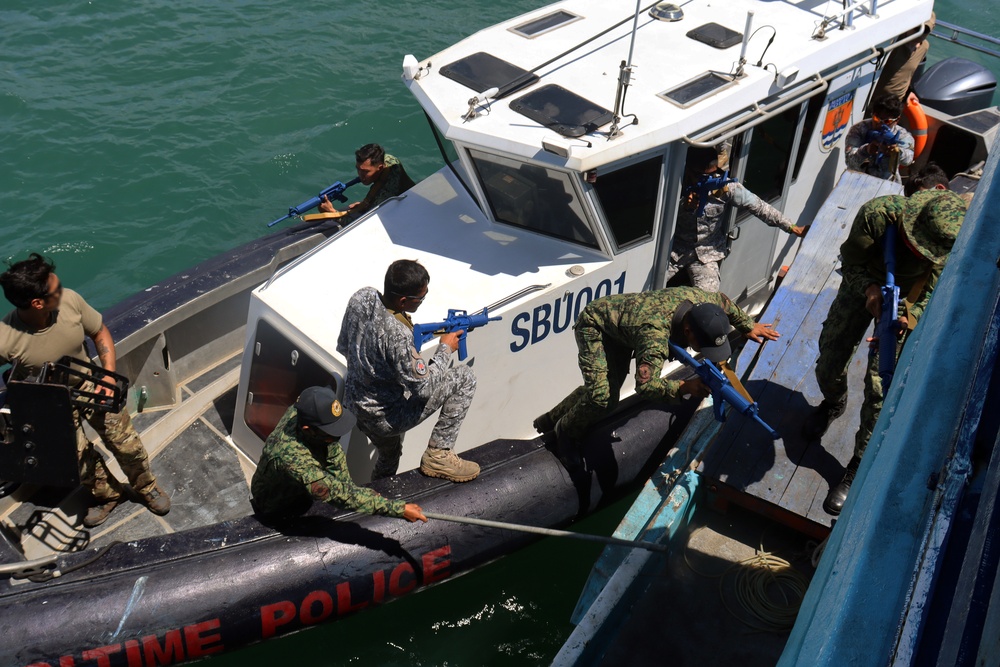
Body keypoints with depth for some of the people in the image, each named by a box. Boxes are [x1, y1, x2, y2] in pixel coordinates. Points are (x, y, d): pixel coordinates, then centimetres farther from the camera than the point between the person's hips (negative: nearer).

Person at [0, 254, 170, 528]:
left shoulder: (70, 300, -25)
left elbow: (100, 332, -6)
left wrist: (109, 374, -14)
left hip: (89, 385, 2)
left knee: (128, 445, 7)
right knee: (82, 461, 5)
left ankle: (146, 487, 37)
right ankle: (106, 495, 38)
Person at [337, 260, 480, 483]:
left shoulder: (362, 297, -10)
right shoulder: (397, 335, -35)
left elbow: (343, 347, 7)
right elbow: (424, 388, -24)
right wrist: (445, 349, -10)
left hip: (355, 405, 8)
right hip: (384, 419, -8)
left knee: (388, 461, 35)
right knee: (465, 378, -3)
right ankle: (438, 455, 3)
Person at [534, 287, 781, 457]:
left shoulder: (698, 299, -22)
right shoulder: (656, 336, -46)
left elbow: (722, 301, 3)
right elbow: (645, 386, -47)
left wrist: (748, 326, 10)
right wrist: (685, 387, -47)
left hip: (621, 329, 8)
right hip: (594, 325, -8)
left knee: (607, 390, 13)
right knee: (603, 399, -22)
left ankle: (550, 421, 33)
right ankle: (566, 431, 8)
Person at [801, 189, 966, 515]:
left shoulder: (951, 242, -32)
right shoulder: (877, 213, -35)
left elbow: (931, 294, -19)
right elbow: (851, 262, -20)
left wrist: (906, 316, -39)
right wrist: (869, 290, -39)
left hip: (907, 300, -1)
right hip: (865, 284, 1)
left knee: (881, 387, -6)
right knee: (829, 362, 6)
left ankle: (860, 469, 11)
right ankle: (833, 404, 45)